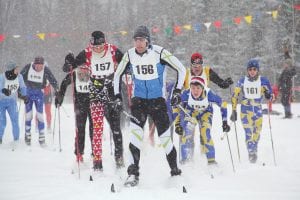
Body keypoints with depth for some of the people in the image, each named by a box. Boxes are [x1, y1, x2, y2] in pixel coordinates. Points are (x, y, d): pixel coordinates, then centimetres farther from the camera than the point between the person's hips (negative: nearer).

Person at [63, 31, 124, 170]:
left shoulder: (113, 51, -8)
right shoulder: (87, 54, -9)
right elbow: (68, 68, -7)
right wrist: (69, 63, -29)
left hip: (112, 93, 1)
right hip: (96, 95, -1)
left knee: (116, 127, 6)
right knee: (97, 127, -10)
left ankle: (119, 156, 22)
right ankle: (97, 160, -8)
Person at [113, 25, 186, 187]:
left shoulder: (159, 53, -14)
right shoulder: (130, 55, -4)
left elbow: (181, 69, -5)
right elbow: (117, 75, 11)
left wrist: (177, 91, -9)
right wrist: (117, 97, 4)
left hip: (158, 100, -2)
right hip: (138, 99, 2)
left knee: (164, 136, -1)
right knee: (135, 131, -18)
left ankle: (175, 170, 19)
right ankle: (133, 173, -18)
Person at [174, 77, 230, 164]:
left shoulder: (209, 94, -35)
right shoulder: (186, 94, -33)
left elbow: (223, 104, -19)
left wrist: (225, 122, -16)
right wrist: (177, 124, -16)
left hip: (205, 113, -1)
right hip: (190, 112, 1)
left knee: (205, 134, -17)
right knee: (187, 132, -18)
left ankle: (211, 160, -5)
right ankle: (185, 159, -7)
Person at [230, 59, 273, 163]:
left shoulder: (263, 81, -2)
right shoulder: (242, 81, -1)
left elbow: (270, 96, 2)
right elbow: (235, 95, 7)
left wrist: (268, 95, -22)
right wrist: (234, 110, 4)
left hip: (257, 110, 1)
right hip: (245, 109, -1)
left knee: (257, 132, 6)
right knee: (248, 132, -13)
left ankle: (254, 150, 28)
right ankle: (251, 154, -15)